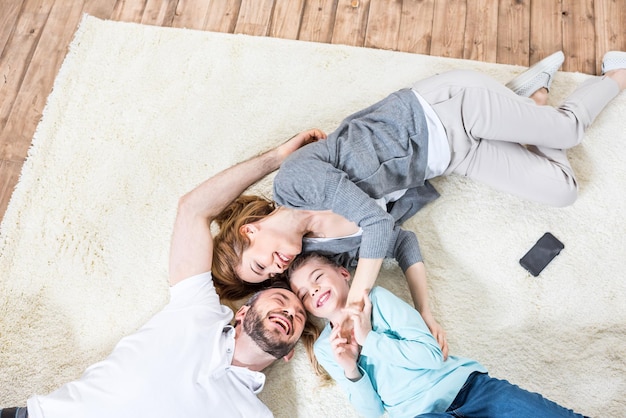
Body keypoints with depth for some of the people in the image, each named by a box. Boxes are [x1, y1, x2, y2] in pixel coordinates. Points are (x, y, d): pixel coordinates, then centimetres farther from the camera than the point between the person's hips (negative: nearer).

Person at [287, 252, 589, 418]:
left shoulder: (378, 298, 3)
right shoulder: (324, 349, 10)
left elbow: (431, 354, -7)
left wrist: (368, 338, -10)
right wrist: (350, 370, -11)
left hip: (463, 382, 0)